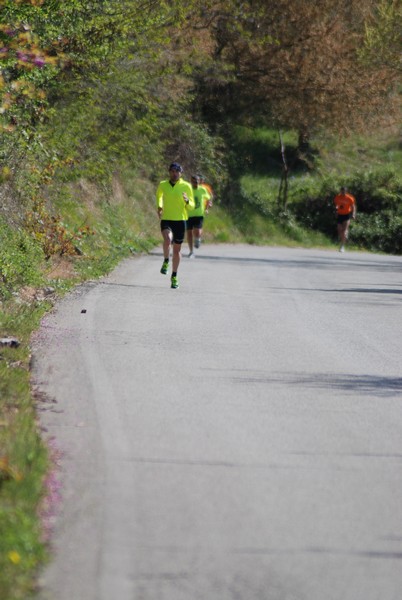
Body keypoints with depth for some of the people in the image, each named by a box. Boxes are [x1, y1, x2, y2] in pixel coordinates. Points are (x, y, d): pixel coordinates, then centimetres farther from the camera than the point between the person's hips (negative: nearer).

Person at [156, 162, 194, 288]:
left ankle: (174, 277, 22)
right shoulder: (163, 185, 3)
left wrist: (187, 201, -19)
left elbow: (192, 206, 1)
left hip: (180, 221, 1)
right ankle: (166, 262, -5)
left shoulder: (186, 186, -1)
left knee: (177, 250, 8)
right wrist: (159, 206, 14)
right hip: (166, 220, -1)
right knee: (168, 240, -31)